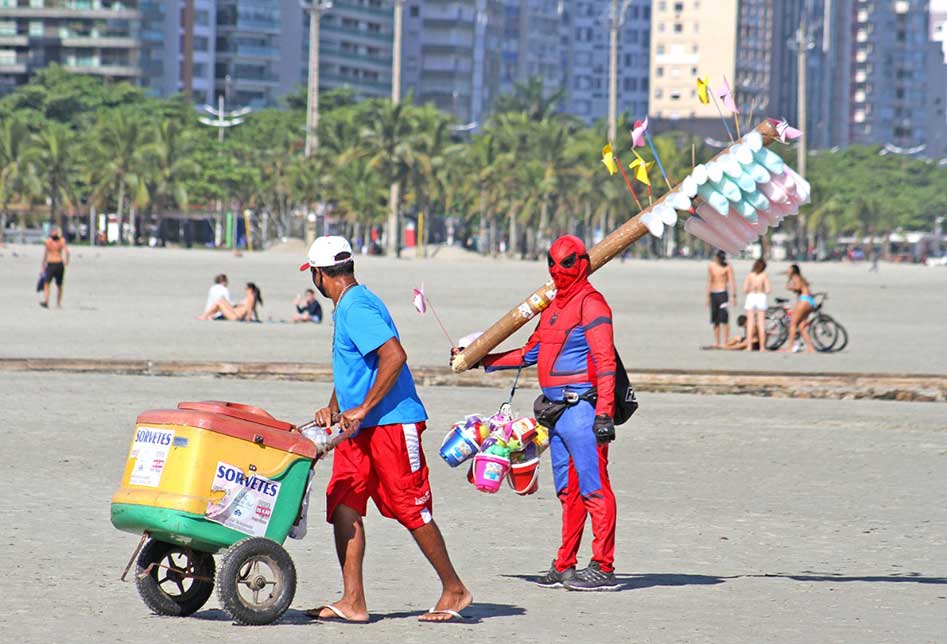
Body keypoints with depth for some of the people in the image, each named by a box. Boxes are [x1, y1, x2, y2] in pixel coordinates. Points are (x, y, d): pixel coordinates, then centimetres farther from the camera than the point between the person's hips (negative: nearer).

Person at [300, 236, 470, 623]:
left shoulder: (357, 308, -16)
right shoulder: (346, 307, 16)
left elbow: (394, 356, -26)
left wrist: (363, 409, -22)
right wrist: (333, 408, 16)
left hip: (391, 422, -10)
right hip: (359, 429, 10)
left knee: (411, 509, -4)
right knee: (344, 505, 0)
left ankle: (454, 591, 9)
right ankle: (352, 602, -2)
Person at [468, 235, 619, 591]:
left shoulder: (590, 303, -8)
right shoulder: (553, 306, 21)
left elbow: (605, 360, -15)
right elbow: (530, 353, 31)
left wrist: (604, 413, -22)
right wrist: (482, 361, 32)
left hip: (582, 407, -9)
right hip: (558, 411, 9)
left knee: (593, 487, -10)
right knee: (568, 491, 11)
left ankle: (603, 568, -12)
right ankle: (565, 567, 15)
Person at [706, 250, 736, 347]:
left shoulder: (727, 267, -5)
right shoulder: (711, 266, 9)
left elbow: (731, 282, -10)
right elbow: (709, 282, 12)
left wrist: (733, 296, -19)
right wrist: (708, 296, 11)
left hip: (722, 294, -5)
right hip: (713, 294, 5)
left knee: (724, 319, -10)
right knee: (715, 320, 9)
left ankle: (725, 342, -10)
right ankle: (716, 342, 16)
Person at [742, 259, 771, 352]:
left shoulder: (749, 275, 0)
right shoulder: (764, 276, -3)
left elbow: (745, 290, -4)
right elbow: (768, 290, -7)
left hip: (751, 297, 1)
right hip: (761, 297, -1)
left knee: (750, 323, 4)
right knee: (761, 323, 5)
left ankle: (749, 346, 0)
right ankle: (762, 346, 3)